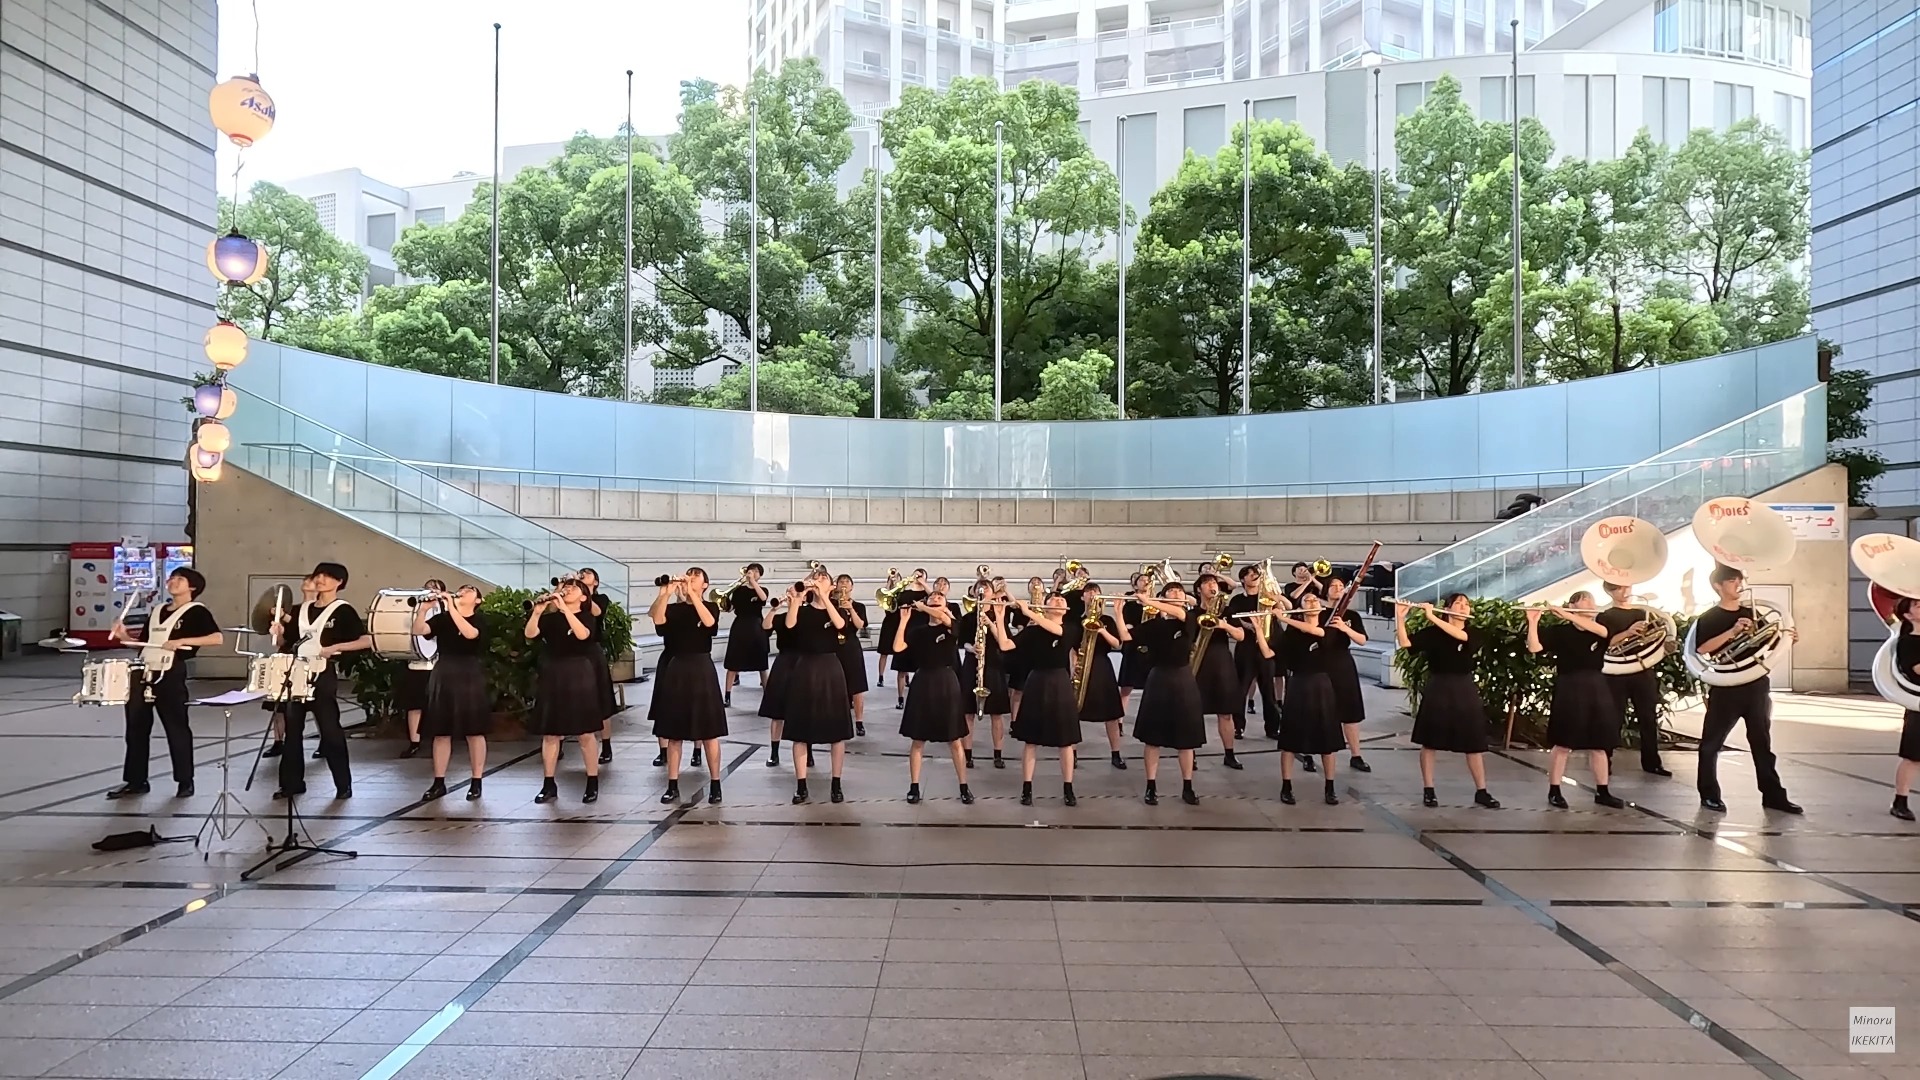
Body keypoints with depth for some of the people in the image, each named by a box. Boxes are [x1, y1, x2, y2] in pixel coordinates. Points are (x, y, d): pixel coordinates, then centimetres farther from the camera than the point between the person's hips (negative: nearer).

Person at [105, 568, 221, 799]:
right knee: (136, 727, 9)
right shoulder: (158, 610, 18)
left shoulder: (196, 611, -4)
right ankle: (135, 781, 18)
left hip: (170, 675, -7)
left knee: (176, 728, 0)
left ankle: (185, 781, 9)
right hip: (142, 673, 7)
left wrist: (182, 641, -23)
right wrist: (124, 636, 2)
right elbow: (143, 643, 21)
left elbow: (217, 637, -17)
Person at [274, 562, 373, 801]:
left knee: (330, 729, -4)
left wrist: (335, 647, -23)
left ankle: (344, 785, 4)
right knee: (292, 729, 9)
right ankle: (292, 783, 19)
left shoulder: (343, 610, -6)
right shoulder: (303, 609, 13)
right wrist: (278, 624, -3)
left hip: (324, 676, -6)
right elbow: (284, 637, 16)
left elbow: (366, 641, -14)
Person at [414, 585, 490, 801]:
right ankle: (439, 782, 14)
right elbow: (418, 631, -7)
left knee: (474, 732, 0)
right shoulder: (442, 618, 8)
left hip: (470, 677, -3)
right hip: (443, 676, 3)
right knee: (441, 732, 6)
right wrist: (423, 610, -23)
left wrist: (452, 607, -24)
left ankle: (476, 782, 7)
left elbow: (469, 633, -21)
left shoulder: (480, 618, 0)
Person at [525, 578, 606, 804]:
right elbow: (529, 634, -8)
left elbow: (582, 635, -22)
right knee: (550, 734, 6)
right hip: (552, 675, 3)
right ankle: (548, 785, 14)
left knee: (585, 734, 0)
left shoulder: (587, 617, 0)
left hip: (579, 675, -3)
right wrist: (537, 612, -24)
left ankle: (593, 784, 8)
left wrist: (565, 608, -27)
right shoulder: (550, 618, 8)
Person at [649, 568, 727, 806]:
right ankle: (672, 786, 13)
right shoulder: (673, 608, 6)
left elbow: (709, 622, -22)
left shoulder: (711, 608, 2)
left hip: (701, 670, -2)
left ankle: (715, 785, 8)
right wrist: (666, 592, -24)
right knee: (673, 733, 6)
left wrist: (691, 592, -25)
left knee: (708, 733, 1)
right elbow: (657, 619, -15)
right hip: (675, 670, 2)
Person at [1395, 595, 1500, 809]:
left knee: (1474, 745, 4)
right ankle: (1428, 790, 13)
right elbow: (1405, 643, -12)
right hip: (1437, 690, -2)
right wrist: (1400, 617, -23)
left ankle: (1481, 792, 13)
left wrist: (1432, 617, -24)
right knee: (1430, 742, 3)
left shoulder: (1473, 633, 2)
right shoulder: (1432, 633, -1)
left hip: (1464, 691, 2)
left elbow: (1459, 635, -21)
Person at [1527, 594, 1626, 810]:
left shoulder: (1599, 629, 8)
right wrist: (1533, 622, -25)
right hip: (1569, 691, -4)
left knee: (1599, 744, 9)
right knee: (1564, 744, -2)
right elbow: (1534, 647, -14)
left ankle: (1602, 792, 19)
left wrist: (1568, 615, -23)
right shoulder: (1559, 631, -3)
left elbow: (1601, 630, -17)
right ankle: (1554, 792, 6)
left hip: (1596, 690, 5)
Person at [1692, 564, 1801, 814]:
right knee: (1711, 743, 2)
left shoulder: (1753, 613, 12)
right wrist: (1733, 631, -24)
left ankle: (1773, 795, 14)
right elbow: (1702, 648, -18)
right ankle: (1709, 795, 11)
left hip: (1757, 686, 5)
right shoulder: (1708, 618, -4)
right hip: (1725, 688, -4)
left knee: (1762, 742, 8)